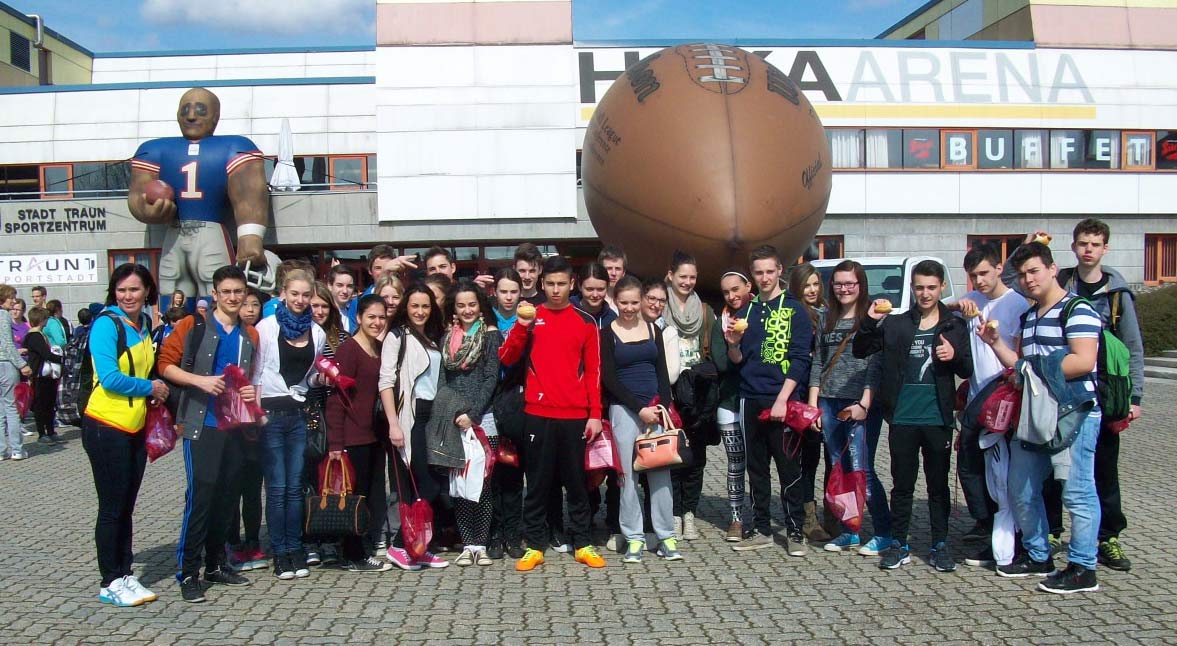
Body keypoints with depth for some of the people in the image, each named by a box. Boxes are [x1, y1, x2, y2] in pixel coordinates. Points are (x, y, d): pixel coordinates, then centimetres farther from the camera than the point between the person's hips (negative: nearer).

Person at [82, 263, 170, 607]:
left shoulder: (145, 324, 9)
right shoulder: (106, 324, -12)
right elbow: (109, 378, -19)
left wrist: (154, 393, 6)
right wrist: (151, 388, -9)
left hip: (136, 428, 6)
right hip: (107, 428, -6)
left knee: (126, 506, 13)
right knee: (112, 508, 1)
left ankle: (125, 575, 22)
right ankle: (111, 582, 12)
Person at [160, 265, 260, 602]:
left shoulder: (250, 335, 13)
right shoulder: (193, 326, -2)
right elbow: (165, 364, -6)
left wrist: (253, 392, 3)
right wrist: (200, 380, -18)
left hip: (236, 425, 5)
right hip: (202, 424, -5)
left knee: (226, 496, 11)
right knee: (200, 495, -8)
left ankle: (216, 564, 23)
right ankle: (187, 572, 2)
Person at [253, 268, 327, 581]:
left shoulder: (317, 332, 10)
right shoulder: (266, 327, -3)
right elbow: (255, 372, -3)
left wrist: (319, 379, 0)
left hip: (299, 413, 4)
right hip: (270, 412, -3)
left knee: (295, 485, 7)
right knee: (277, 486, -1)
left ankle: (295, 549, 16)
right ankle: (279, 553, 9)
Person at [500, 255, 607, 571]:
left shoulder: (585, 321, 6)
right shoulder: (530, 317, 6)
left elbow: (593, 371, 5)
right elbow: (506, 359, -3)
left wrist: (595, 414, -1)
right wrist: (521, 326, -16)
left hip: (575, 415, 0)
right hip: (537, 414, 0)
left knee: (576, 480, 9)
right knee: (538, 481, 6)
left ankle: (582, 544, 18)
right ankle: (535, 546, 14)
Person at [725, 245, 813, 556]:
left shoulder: (794, 309, -1)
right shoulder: (746, 311, 13)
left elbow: (799, 359, -7)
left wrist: (782, 400, -15)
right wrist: (733, 344, -7)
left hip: (782, 400, -5)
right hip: (751, 400, 5)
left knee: (789, 467, -1)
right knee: (756, 468, 10)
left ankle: (795, 532, 9)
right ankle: (762, 530, 18)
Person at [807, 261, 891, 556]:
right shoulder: (826, 318, 14)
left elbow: (875, 365, -8)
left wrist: (864, 404, -15)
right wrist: (813, 403, 7)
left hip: (860, 405, -5)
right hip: (829, 404, 5)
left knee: (861, 470, -8)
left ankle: (884, 533, 5)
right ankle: (847, 532, 19)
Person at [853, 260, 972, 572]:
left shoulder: (954, 326, 6)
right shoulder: (896, 325, 6)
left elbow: (967, 371, 8)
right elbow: (860, 351, 3)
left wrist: (955, 356, -14)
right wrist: (869, 321, -14)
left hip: (938, 419, 0)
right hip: (902, 419, 0)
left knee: (938, 486, 9)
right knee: (902, 485, 8)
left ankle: (940, 545, 19)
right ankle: (898, 545, 16)